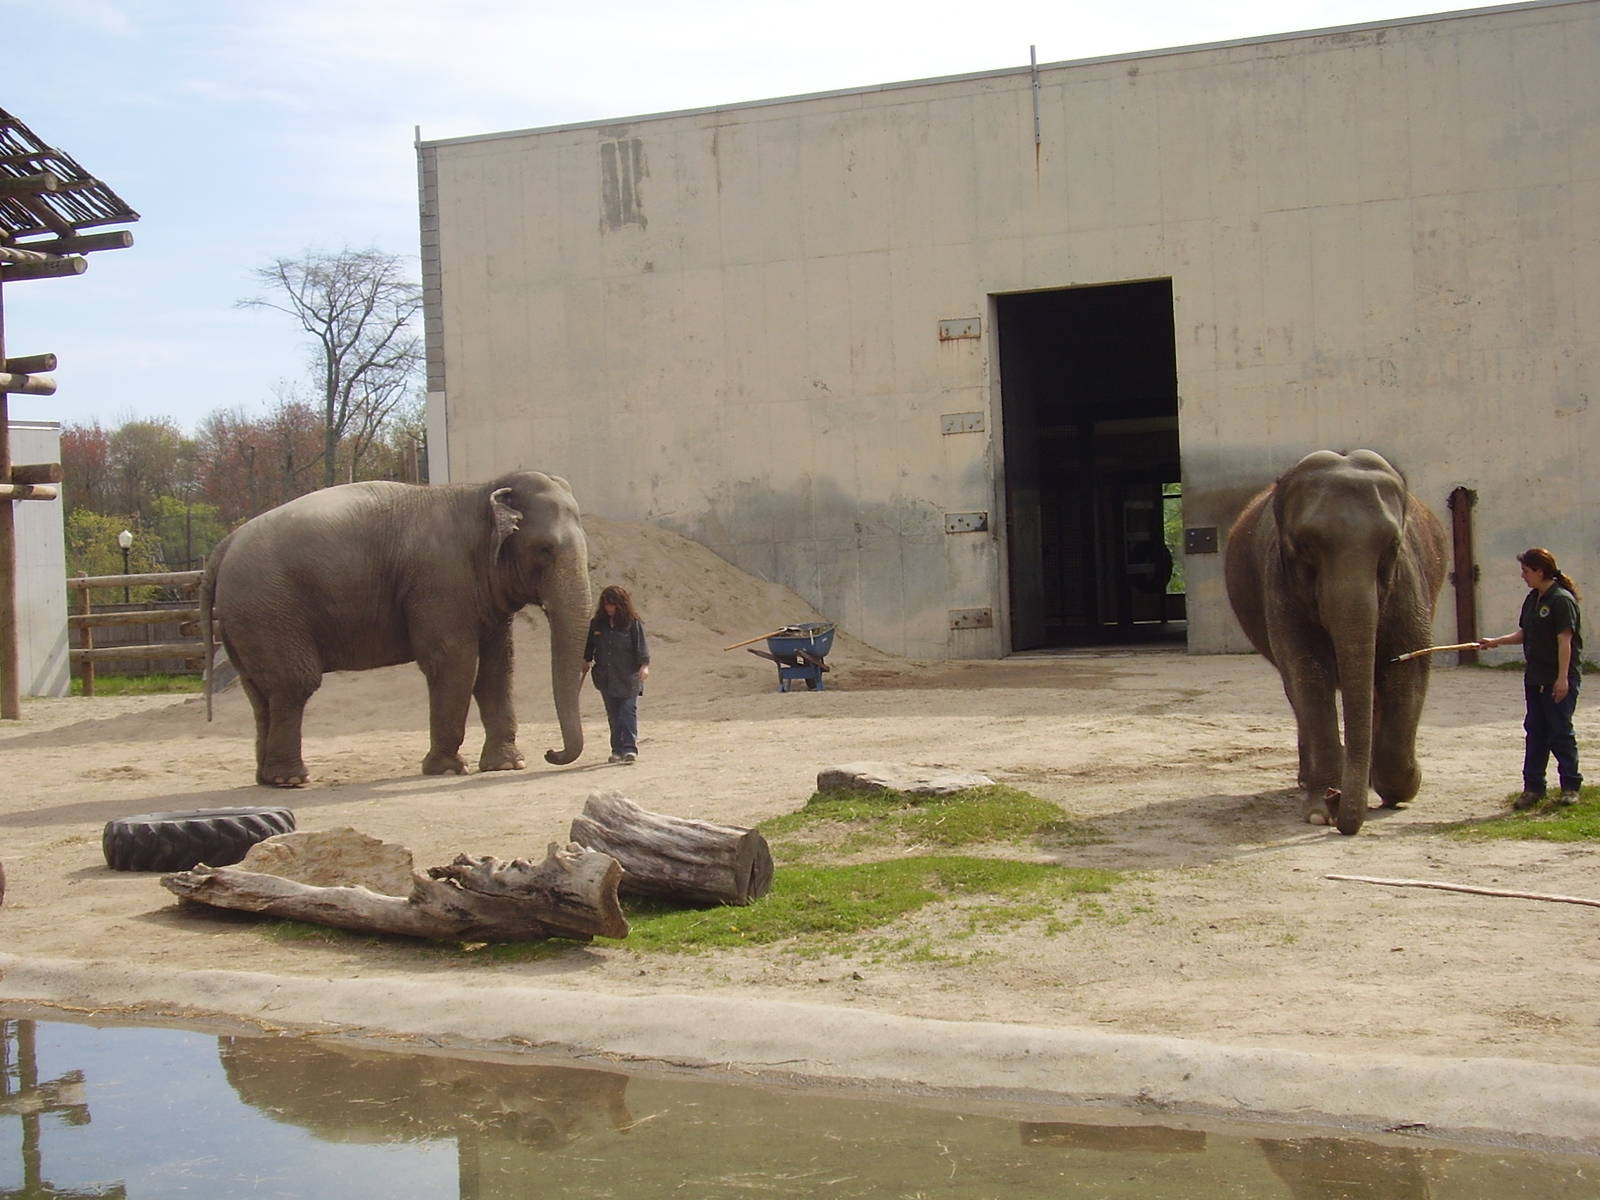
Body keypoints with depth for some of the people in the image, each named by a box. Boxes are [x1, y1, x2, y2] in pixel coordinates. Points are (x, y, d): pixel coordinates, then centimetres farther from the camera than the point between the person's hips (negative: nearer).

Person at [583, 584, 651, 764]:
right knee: (613, 715, 7)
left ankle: (629, 748, -14)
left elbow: (642, 645, -8)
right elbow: (589, 645, 20)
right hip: (605, 678, 4)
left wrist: (644, 665, -18)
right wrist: (586, 661, 17)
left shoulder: (633, 623, -3)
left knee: (628, 711, -10)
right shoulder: (597, 624, 8)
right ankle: (617, 750, 12)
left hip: (628, 677, -4)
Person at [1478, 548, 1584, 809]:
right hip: (1535, 679, 8)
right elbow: (1524, 635, 19)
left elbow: (1564, 641, -17)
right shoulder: (1532, 600, 12)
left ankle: (1571, 787, 9)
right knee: (1535, 733, 9)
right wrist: (1496, 641, 6)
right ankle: (1533, 788, 13)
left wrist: (1562, 678, -21)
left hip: (1559, 682, -8)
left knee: (1561, 733, -2)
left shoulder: (1562, 600, -14)